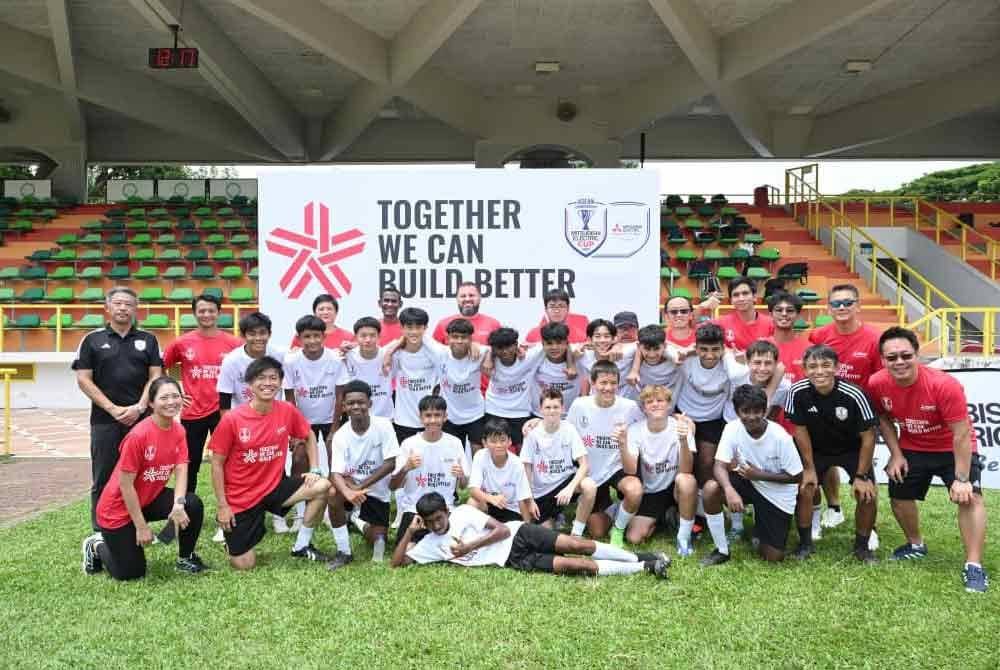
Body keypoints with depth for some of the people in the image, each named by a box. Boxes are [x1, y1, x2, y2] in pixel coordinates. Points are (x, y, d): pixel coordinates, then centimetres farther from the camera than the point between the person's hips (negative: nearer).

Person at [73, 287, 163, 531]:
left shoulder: (148, 340, 8)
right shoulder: (92, 340, 5)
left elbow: (155, 377, 4)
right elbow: (83, 379, 0)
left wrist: (139, 407, -9)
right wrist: (113, 409, -9)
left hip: (141, 419, 1)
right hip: (105, 420, -1)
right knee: (103, 480, 3)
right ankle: (100, 532, 11)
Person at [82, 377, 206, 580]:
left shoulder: (178, 431, -7)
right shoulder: (138, 435, -27)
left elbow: (181, 469, -12)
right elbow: (125, 485, -22)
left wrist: (178, 503, -32)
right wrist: (141, 526, -18)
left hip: (152, 498, 6)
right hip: (120, 508, -6)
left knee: (193, 505, -22)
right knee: (131, 572, -1)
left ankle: (185, 558, 4)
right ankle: (97, 545, 28)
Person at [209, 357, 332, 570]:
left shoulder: (287, 411, -9)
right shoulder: (232, 419, -17)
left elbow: (309, 437, 10)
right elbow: (217, 464, -9)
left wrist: (314, 470, -2)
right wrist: (222, 506, -10)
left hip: (274, 487, 3)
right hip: (240, 497, -3)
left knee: (322, 486, -20)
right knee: (244, 565, -4)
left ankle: (301, 546, 0)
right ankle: (230, 530, 30)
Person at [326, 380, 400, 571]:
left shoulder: (383, 425, -18)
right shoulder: (340, 435, -15)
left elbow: (390, 464, -21)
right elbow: (336, 473, -23)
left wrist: (360, 486, -27)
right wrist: (348, 492, -46)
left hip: (377, 491, 0)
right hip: (351, 486, 0)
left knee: (376, 539, -2)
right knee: (333, 492, -33)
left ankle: (359, 522, 36)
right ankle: (344, 552, -15)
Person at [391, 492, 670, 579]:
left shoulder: (463, 512, -2)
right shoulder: (429, 545, 6)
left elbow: (502, 530, -8)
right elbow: (397, 563, 1)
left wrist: (469, 547, -12)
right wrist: (410, 531, -8)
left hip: (517, 535, -1)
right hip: (512, 560, 1)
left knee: (577, 545, -18)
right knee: (573, 565, -16)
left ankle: (639, 559, -1)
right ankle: (643, 568, -12)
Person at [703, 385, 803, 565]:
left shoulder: (780, 437, -25)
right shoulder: (732, 429, -18)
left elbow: (796, 477, -16)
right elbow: (720, 466, -23)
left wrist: (760, 474, -24)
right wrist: (729, 490, -43)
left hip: (777, 495, -2)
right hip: (747, 481, 2)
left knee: (774, 557, -6)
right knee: (711, 489, -29)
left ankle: (761, 526, 30)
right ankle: (722, 550, -9)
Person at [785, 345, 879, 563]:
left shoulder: (853, 395, -30)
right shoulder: (798, 392, -25)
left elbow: (868, 436, -19)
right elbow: (800, 430, -12)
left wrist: (861, 476, -15)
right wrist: (809, 468, -8)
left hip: (852, 449, -1)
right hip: (816, 448, 1)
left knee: (868, 494, -13)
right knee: (805, 490, -12)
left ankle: (862, 546, 11)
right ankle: (805, 543, 10)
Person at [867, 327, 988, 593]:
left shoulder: (944, 385, -33)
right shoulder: (877, 384, -20)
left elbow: (962, 435, -27)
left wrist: (961, 478, -27)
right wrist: (896, 454, -4)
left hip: (953, 449, -4)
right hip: (912, 449, 4)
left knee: (969, 497, -22)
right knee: (898, 496, 12)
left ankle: (974, 566, -15)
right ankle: (916, 545, 39)